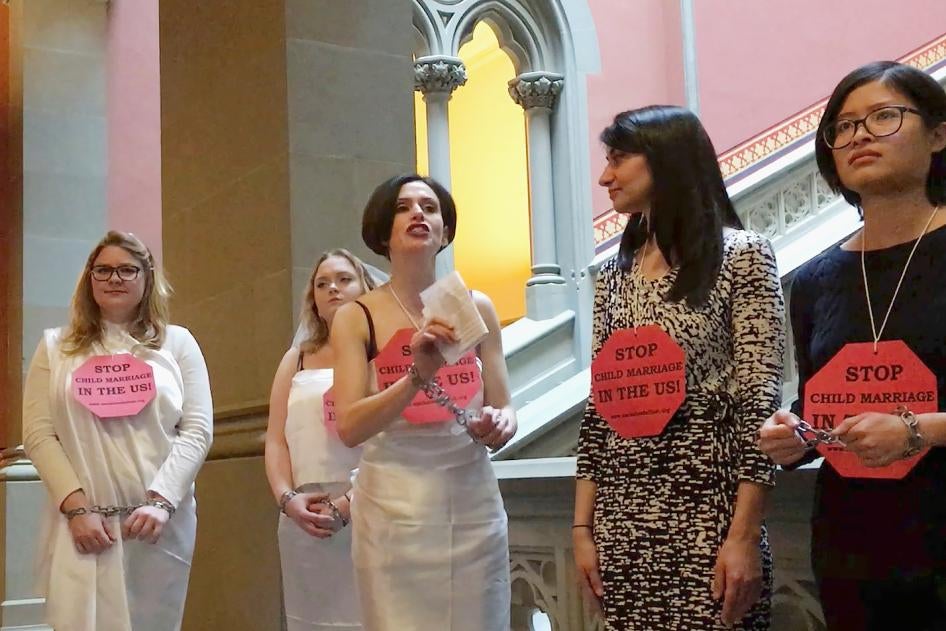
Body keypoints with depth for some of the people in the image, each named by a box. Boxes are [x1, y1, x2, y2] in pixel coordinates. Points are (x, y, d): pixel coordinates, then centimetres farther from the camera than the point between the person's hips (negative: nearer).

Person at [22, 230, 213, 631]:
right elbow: (38, 435, 3)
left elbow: (197, 431, 1)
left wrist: (161, 501, -11)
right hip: (80, 522, 0)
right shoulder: (56, 347, 12)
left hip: (161, 521, 0)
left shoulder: (177, 343, 9)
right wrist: (76, 506, -9)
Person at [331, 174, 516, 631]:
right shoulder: (356, 318, -2)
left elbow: (504, 408, 7)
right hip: (394, 510, -2)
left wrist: (499, 426, -16)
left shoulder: (475, 308, 4)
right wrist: (417, 377, -25)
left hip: (473, 503, 2)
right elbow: (349, 428, -11)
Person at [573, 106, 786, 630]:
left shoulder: (741, 256, -4)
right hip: (623, 520, 5)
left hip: (706, 515, -5)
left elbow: (760, 401, -9)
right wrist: (583, 526, 5)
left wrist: (744, 536, -15)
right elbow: (598, 406, 10)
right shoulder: (614, 274, 11)